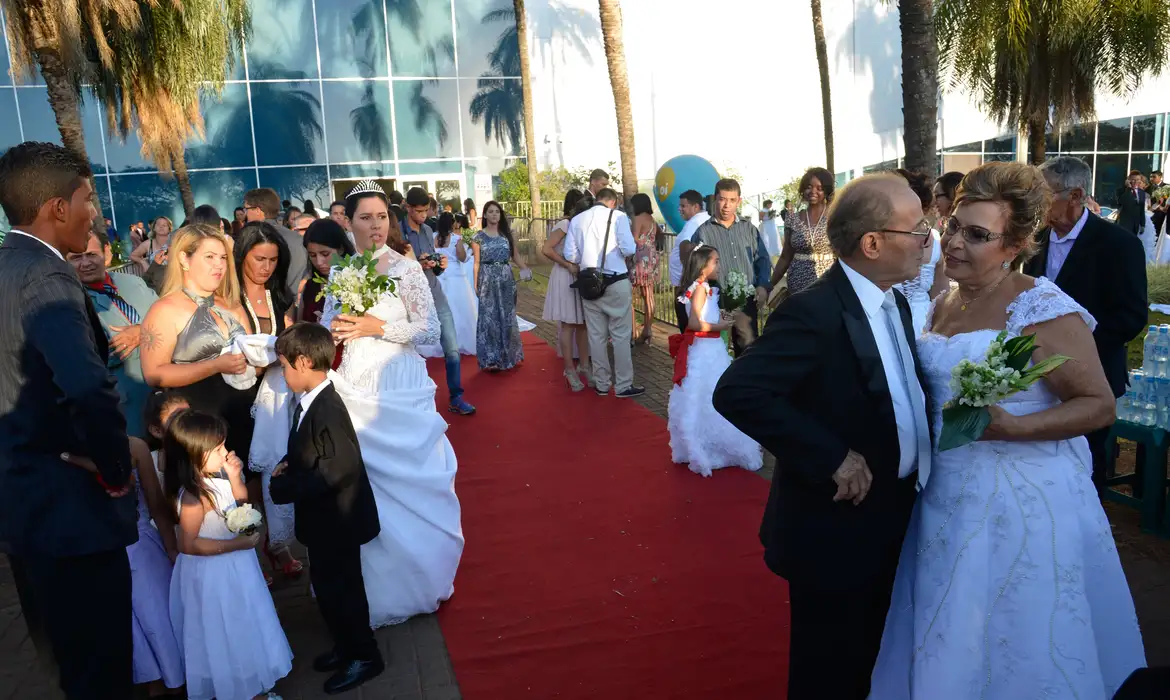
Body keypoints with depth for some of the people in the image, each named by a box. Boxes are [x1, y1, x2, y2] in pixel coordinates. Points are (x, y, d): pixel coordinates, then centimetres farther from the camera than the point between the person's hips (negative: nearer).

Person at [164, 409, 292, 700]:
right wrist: (236, 544, -25)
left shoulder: (215, 475, -6)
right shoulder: (194, 496, -30)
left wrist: (235, 477, -9)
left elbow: (241, 504, 9)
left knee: (244, 628, 25)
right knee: (229, 635, 12)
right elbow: (188, 545, -27)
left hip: (233, 566, 9)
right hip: (215, 573, -9)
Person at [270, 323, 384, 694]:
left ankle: (364, 656, 27)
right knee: (326, 587, 22)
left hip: (336, 523, -9)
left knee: (342, 589, 8)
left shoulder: (327, 409, -28)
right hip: (324, 521, 9)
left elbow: (340, 468, -30)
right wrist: (289, 467, -4)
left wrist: (287, 488, -22)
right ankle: (347, 646, 41)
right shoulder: (311, 402, 2)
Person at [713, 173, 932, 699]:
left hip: (890, 517, 8)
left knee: (867, 656, 27)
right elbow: (737, 393, -34)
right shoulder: (814, 312, -25)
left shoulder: (894, 302, 3)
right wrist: (831, 458, -30)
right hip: (836, 526, -8)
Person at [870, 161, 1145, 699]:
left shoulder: (1042, 308, -15)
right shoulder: (944, 305, 7)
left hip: (1021, 502, -6)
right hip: (948, 496, 7)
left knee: (1013, 645, 9)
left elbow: (1099, 405, -15)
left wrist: (1010, 426, -27)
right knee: (949, 642, 19)